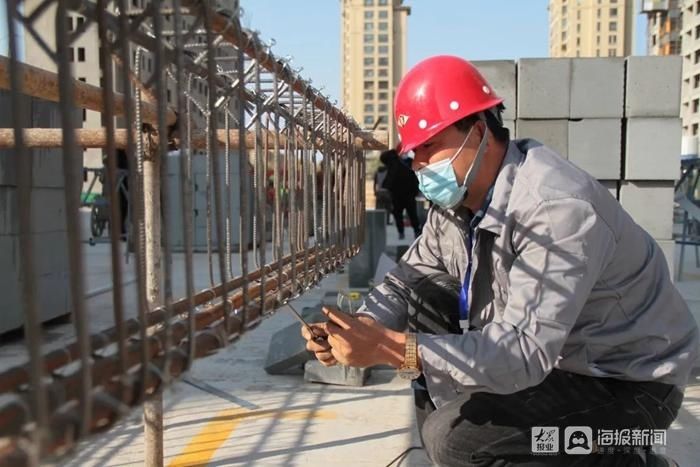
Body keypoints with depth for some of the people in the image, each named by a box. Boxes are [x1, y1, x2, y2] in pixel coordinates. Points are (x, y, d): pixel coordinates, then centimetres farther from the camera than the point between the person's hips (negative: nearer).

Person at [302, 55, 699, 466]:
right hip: (544, 352, 8)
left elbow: (524, 353, -36)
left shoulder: (556, 208, -31)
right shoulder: (458, 201, -3)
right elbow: (406, 281, 3)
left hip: (627, 382, -8)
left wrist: (389, 348, -40)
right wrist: (360, 328, -19)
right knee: (417, 314, -1)